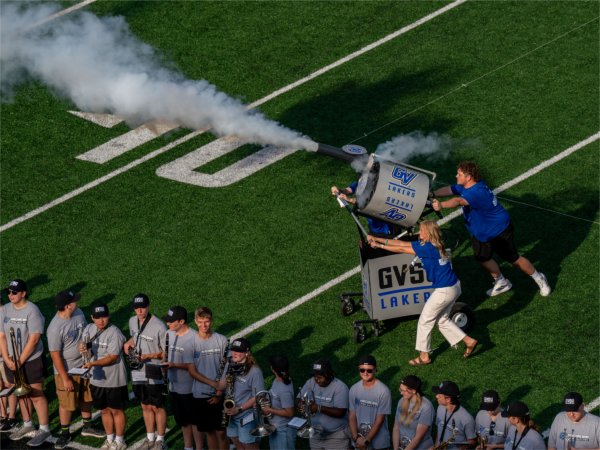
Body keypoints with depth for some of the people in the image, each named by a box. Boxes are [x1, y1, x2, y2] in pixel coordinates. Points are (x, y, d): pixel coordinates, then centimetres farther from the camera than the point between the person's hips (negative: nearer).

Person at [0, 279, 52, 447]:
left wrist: (20, 361, -17)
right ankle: (27, 425, 31)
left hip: (31, 361, -6)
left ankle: (44, 430, 8)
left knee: (36, 395, 0)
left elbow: (34, 339, -19)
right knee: (21, 394, 16)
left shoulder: (32, 311, -17)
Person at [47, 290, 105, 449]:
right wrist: (65, 378, -19)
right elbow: (55, 355, -21)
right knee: (67, 404, 6)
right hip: (66, 370, -6)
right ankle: (65, 433, 24)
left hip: (84, 365, 6)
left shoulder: (79, 314, -7)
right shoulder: (55, 328, -27)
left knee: (86, 398, 20)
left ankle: (87, 426, 39)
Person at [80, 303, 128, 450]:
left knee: (116, 410, 9)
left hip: (114, 380, -6)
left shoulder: (114, 333, -20)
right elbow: (89, 354, 5)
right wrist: (85, 350, -19)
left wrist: (92, 363, -31)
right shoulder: (89, 330, 1)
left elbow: (112, 357, -23)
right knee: (104, 410, 18)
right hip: (96, 379, 6)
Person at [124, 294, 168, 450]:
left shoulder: (159, 326, -19)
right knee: (145, 406, 16)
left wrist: (148, 356, -23)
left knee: (157, 407, 5)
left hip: (154, 374, -6)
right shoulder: (132, 321, 3)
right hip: (138, 371, 6)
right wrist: (129, 343, 3)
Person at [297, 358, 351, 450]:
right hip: (316, 434, 5)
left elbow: (341, 412, -24)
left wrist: (319, 408, -33)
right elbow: (298, 399, 2)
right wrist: (301, 405, -23)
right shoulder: (311, 383, -3)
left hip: (336, 436, -5)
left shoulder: (340, 387, -18)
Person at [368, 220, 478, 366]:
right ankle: (469, 341, 22)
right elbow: (402, 243, 9)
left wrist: (379, 245, -7)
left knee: (425, 321, 5)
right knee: (442, 320, 22)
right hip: (454, 286, 10)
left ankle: (424, 357, 16)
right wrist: (376, 239, 8)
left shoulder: (428, 248, -21)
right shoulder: (425, 244, 7)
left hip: (444, 291, -10)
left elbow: (401, 249, -15)